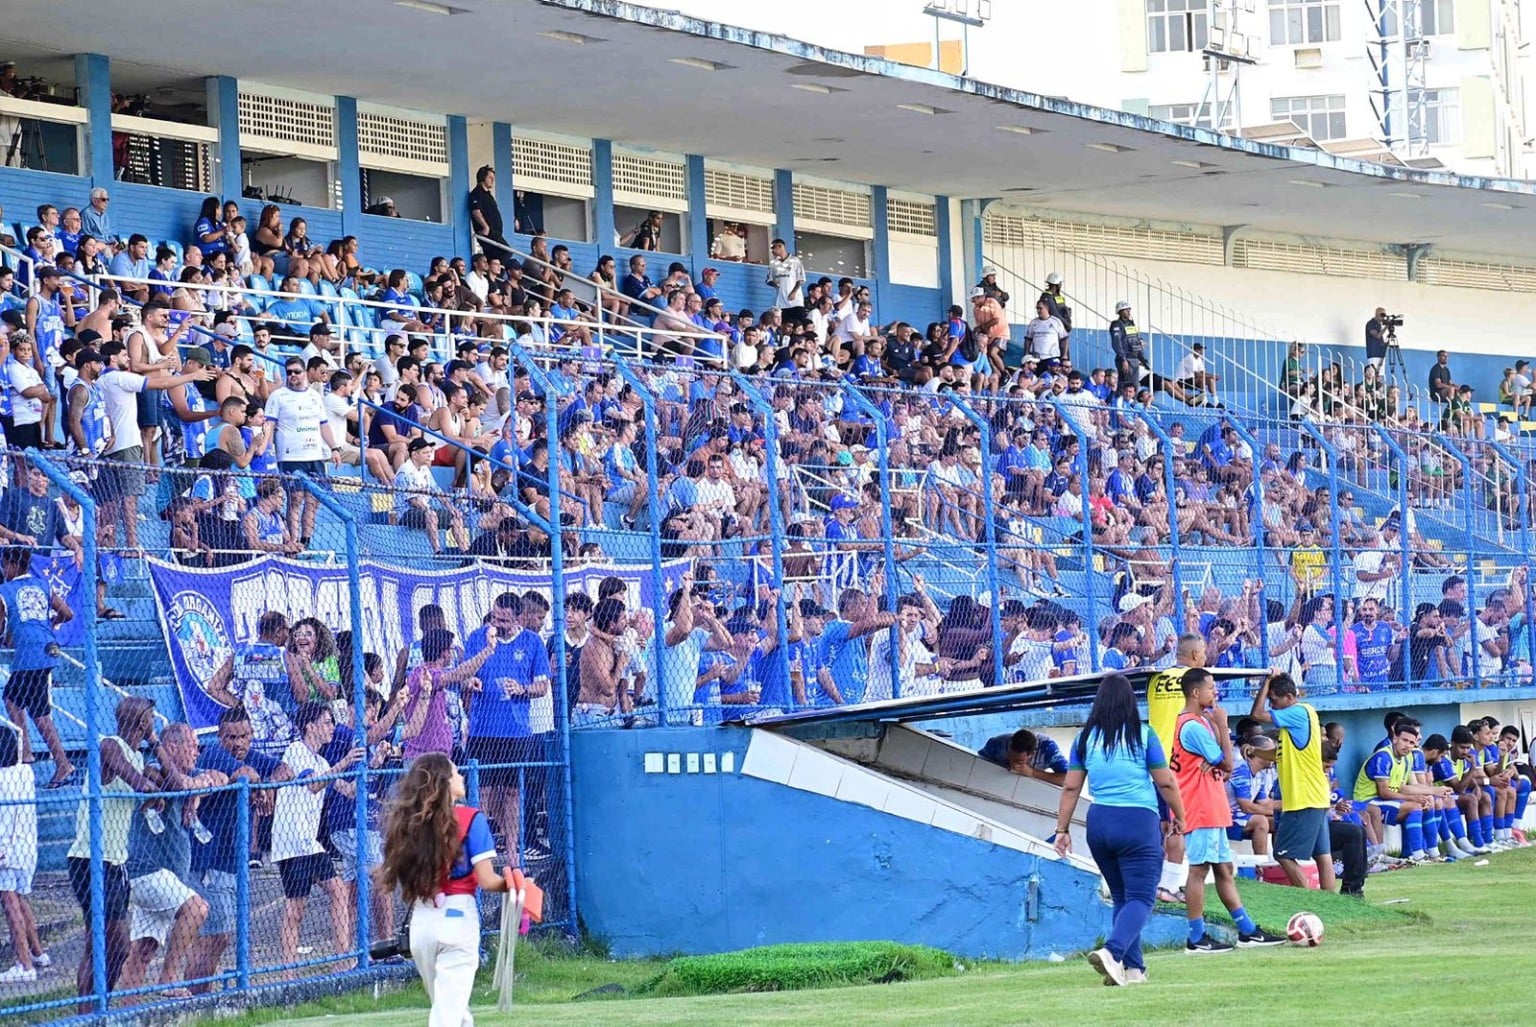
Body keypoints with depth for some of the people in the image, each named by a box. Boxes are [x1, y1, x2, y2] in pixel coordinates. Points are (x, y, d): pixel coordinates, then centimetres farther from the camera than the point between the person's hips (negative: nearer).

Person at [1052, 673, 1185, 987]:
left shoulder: (1085, 738, 6)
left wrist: (1062, 828, 14)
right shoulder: (1143, 736, -3)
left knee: (1122, 897, 16)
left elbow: (1071, 788, 7)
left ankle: (1133, 968, 12)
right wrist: (1179, 817, 14)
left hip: (1099, 821, 4)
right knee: (1140, 898, -6)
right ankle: (1112, 951, -29)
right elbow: (1165, 783, 0)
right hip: (1138, 821, -4)